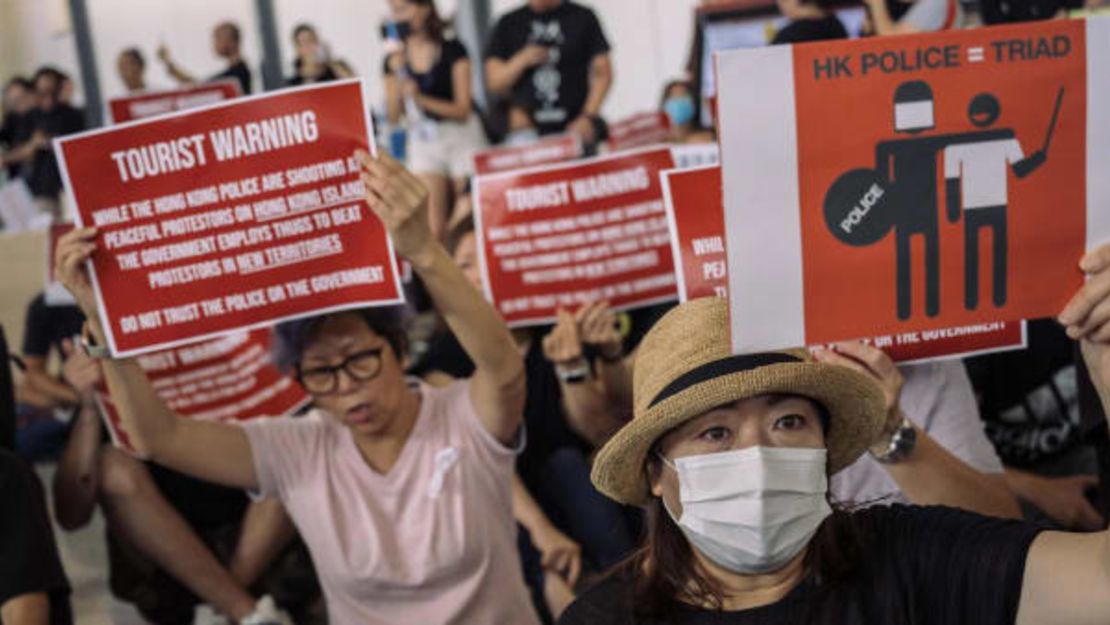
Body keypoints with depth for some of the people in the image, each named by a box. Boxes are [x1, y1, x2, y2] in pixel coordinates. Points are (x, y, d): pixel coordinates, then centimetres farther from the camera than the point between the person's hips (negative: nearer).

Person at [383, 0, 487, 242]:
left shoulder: (452, 50, -6)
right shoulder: (394, 60, 3)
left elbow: (463, 109, -11)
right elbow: (393, 117, -1)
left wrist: (422, 99, -25)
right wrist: (398, 75, -14)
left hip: (462, 138, -3)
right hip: (422, 143, 3)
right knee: (433, 230, -4)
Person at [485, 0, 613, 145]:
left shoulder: (583, 17, 5)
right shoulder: (508, 23, 9)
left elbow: (602, 73, 3)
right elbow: (493, 82, 8)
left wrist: (588, 117, -8)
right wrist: (522, 60, -9)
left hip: (573, 126, -1)